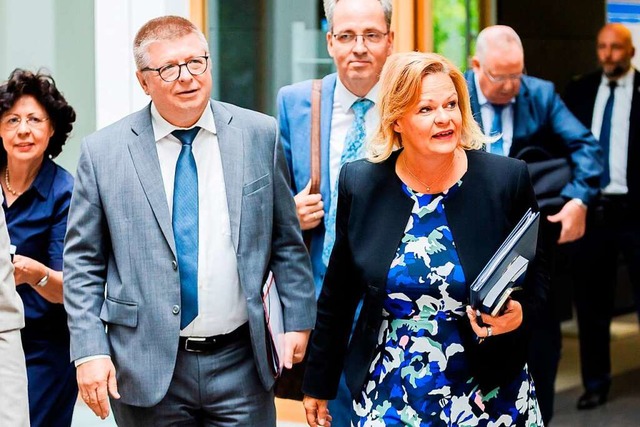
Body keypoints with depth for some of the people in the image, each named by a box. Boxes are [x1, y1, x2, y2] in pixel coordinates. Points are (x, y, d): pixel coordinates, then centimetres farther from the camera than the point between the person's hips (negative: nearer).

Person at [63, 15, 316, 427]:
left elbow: (287, 242, 8)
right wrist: (90, 351, -7)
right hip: (146, 369, -1)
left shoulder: (260, 135, 2)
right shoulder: (102, 152, -2)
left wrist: (299, 320, 3)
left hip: (240, 364, 1)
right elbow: (83, 262, 1)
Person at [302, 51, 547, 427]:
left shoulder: (508, 179, -8)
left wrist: (519, 313, -18)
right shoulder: (360, 183, -3)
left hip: (489, 395, -1)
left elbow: (535, 276, 4)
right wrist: (319, 383, 11)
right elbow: (338, 294, 7)